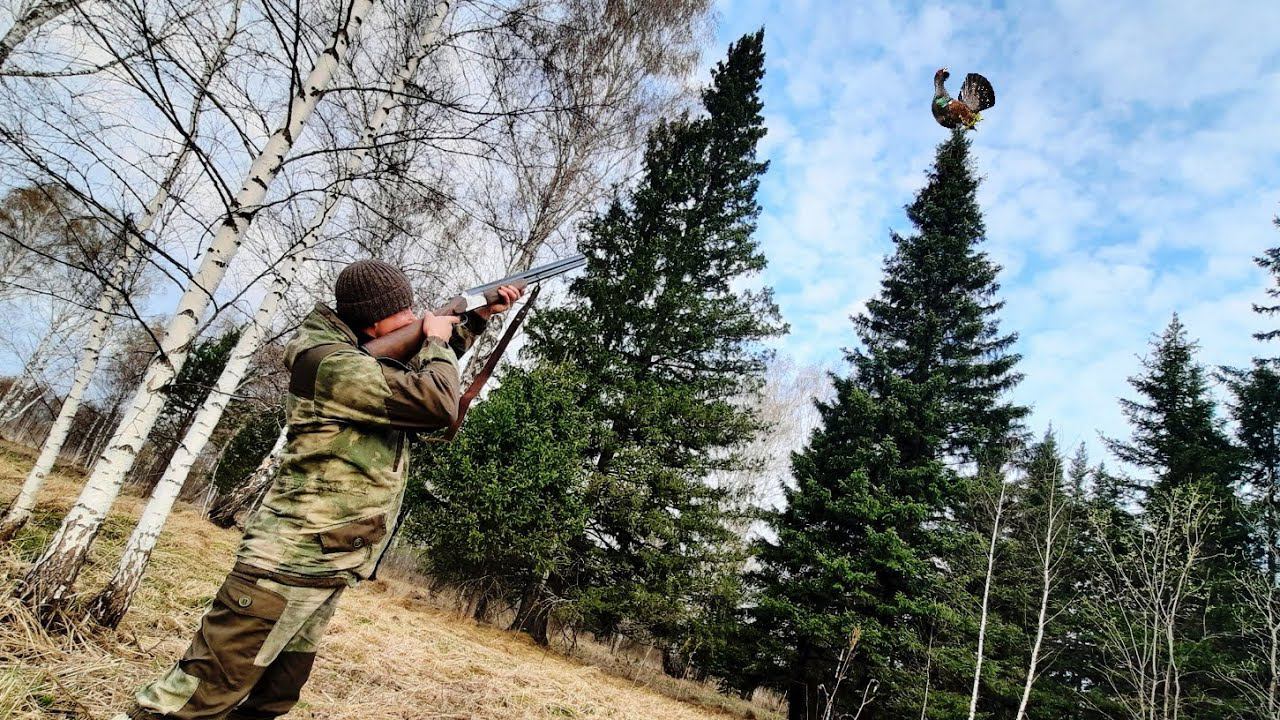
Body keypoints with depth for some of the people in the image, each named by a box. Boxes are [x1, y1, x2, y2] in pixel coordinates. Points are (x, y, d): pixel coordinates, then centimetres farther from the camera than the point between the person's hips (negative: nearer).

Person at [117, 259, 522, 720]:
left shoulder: (368, 362, 12)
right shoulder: (335, 367, -19)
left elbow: (430, 368, 31)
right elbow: (439, 404, -23)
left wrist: (477, 319, 23)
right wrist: (436, 338, -6)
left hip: (322, 571, 10)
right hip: (291, 565, -10)